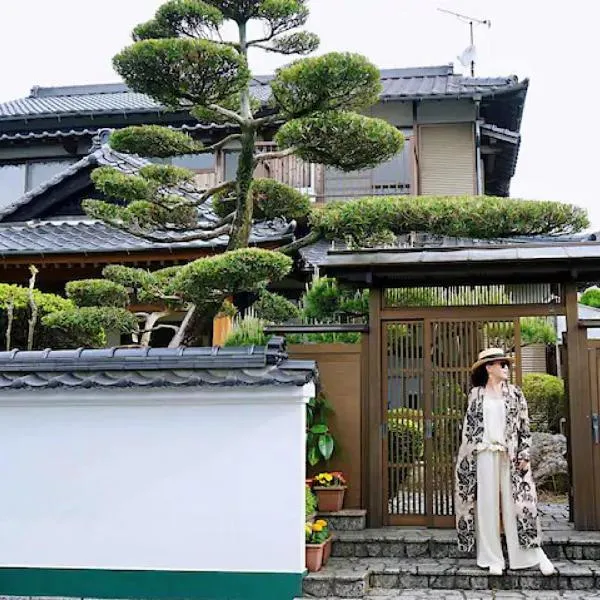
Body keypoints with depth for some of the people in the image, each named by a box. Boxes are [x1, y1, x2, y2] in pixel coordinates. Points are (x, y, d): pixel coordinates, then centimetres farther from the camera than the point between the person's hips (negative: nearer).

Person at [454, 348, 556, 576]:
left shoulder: (514, 393, 8)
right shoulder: (476, 394, 7)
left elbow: (524, 427, 5)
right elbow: (469, 427, 7)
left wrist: (524, 455, -4)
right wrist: (467, 457, 3)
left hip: (510, 456, 0)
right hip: (485, 455, 0)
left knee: (517, 503, -1)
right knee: (487, 505, 2)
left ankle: (533, 554, 6)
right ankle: (493, 558, 8)